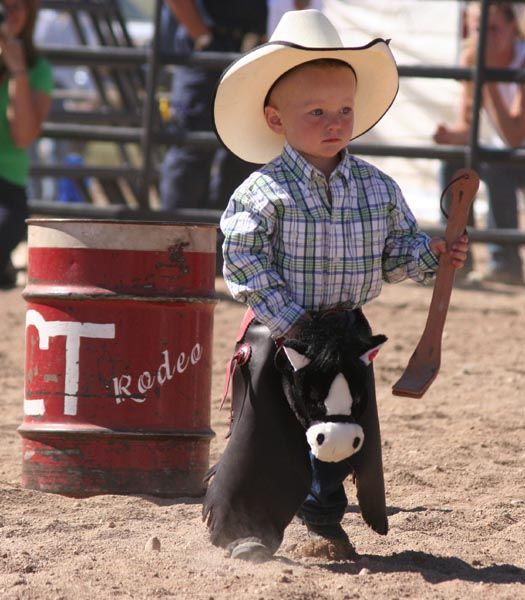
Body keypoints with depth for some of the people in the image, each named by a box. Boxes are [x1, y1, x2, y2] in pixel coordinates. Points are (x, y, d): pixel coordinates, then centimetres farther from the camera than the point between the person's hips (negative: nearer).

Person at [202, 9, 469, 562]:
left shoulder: (378, 188, 1)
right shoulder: (264, 193, -15)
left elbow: (396, 252, 9)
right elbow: (244, 263, -17)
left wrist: (433, 255, -11)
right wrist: (287, 321, -20)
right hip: (279, 335, -4)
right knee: (265, 432, 0)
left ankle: (324, 520, 29)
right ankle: (249, 526, 15)